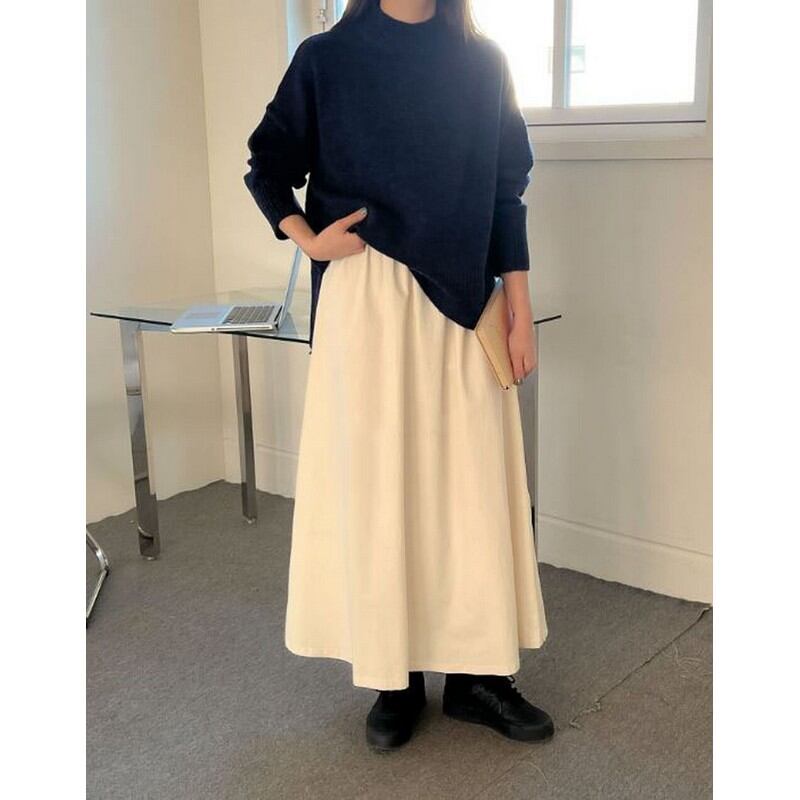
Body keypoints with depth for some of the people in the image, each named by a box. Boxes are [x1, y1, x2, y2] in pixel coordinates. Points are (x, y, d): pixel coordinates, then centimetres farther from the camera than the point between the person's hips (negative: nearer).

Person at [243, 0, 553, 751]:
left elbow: (506, 192, 8)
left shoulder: (482, 61, 8)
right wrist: (307, 238, -6)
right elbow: (268, 164, 11)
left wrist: (520, 310, 3)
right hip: (367, 296, -2)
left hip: (462, 300, 2)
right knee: (376, 480, 2)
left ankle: (477, 670, 16)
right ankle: (395, 677, 14)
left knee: (473, 480, 3)